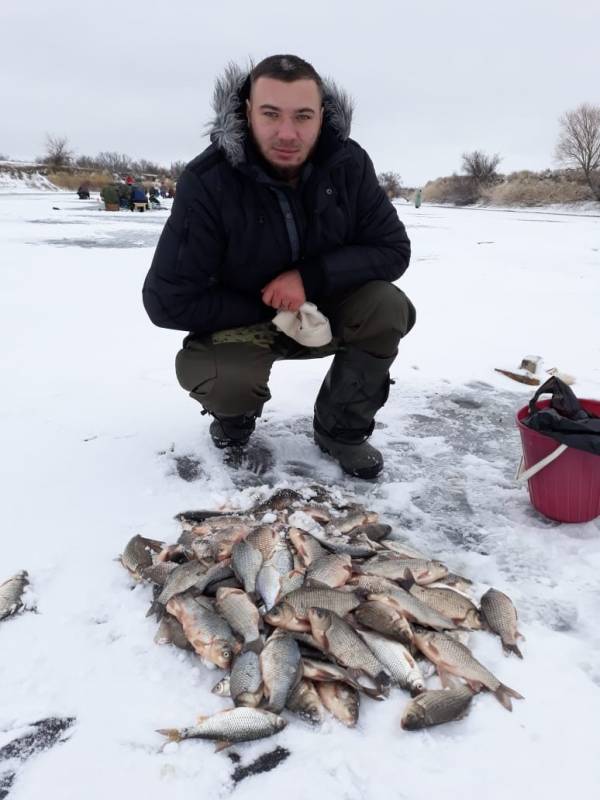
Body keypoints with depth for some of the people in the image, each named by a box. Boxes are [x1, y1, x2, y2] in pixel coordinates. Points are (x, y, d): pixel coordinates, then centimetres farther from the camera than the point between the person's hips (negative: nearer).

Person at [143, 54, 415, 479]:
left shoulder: (348, 163, -16)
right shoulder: (207, 182, -24)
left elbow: (393, 249, -12)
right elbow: (168, 301, -23)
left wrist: (311, 277, -27)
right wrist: (271, 310, -20)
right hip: (239, 322, -3)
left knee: (388, 307, -24)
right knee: (225, 379, -33)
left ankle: (341, 428, -1)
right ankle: (235, 416, 7)